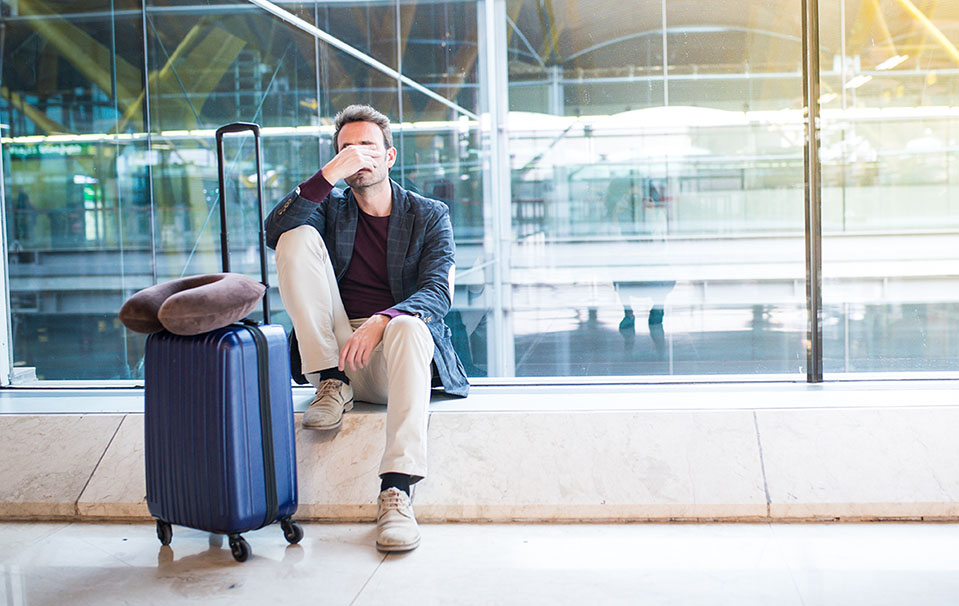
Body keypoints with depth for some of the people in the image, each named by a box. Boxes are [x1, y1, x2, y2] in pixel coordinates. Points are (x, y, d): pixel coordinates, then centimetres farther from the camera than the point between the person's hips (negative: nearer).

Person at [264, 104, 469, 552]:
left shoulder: (429, 215, 9)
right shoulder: (331, 210, 16)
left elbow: (438, 293, -7)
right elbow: (275, 232, -6)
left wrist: (382, 321, -27)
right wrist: (329, 174, -15)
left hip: (395, 358, -2)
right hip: (336, 351, 2)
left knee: (409, 327, -40)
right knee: (299, 237, -12)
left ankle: (396, 490, -48)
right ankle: (331, 384, -16)